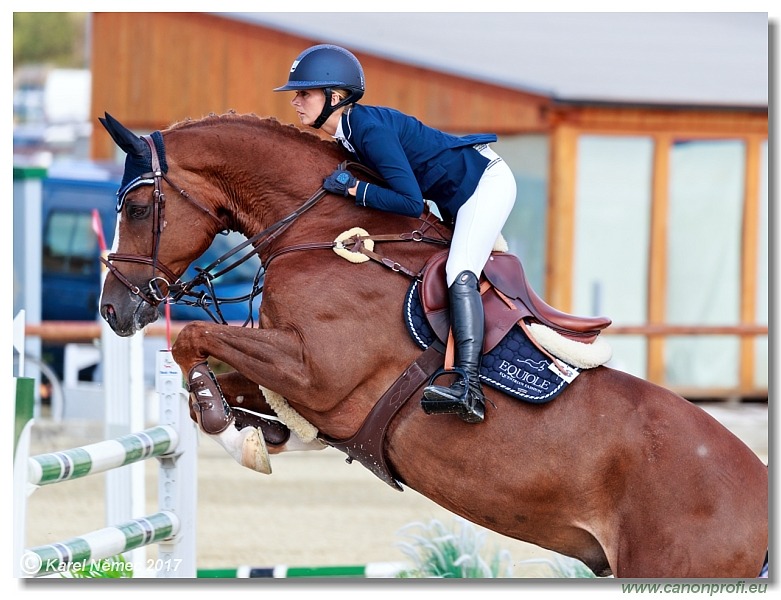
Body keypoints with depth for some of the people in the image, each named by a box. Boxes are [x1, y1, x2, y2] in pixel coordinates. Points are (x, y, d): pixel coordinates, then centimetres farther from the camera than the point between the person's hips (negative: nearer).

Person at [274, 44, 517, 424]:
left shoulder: (370, 128, -26)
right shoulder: (349, 132, 3)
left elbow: (411, 203, -29)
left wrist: (353, 189, -23)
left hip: (486, 180, -11)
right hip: (458, 199, 11)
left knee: (460, 274, -25)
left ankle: (470, 388, -37)